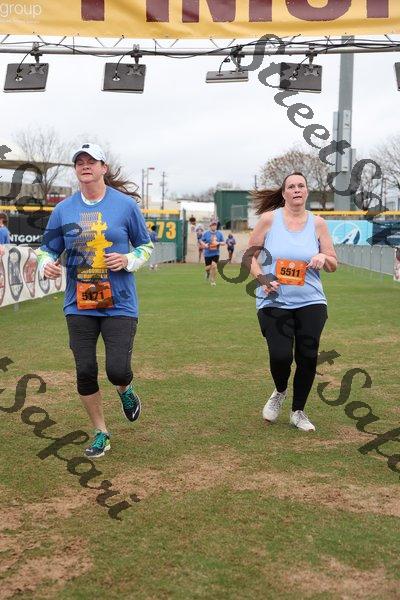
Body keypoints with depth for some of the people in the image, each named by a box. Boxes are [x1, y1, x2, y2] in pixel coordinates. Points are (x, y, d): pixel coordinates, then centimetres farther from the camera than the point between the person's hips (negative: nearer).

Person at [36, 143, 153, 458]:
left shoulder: (126, 204, -2)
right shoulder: (63, 209, 3)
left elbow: (146, 244, 7)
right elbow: (48, 248, 11)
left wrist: (129, 260, -13)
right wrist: (47, 264, -11)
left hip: (120, 304, -2)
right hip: (79, 304, 3)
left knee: (118, 370, -10)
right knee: (85, 372, 4)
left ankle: (125, 390, 30)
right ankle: (101, 434, 24)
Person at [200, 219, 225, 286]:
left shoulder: (219, 233, 2)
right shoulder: (206, 233, -1)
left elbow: (223, 242, 7)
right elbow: (202, 241, 7)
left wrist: (219, 243, -14)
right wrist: (205, 245, -14)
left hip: (216, 253, 0)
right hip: (207, 253, 0)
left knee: (214, 266, -13)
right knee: (208, 267, 2)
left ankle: (212, 281, 3)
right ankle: (208, 272, 42)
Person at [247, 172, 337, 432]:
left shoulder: (317, 223, 5)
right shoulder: (269, 218, -1)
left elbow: (333, 265, 9)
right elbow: (251, 254, 5)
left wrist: (324, 258, -13)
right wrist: (262, 278, -11)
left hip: (311, 302, 2)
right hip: (274, 302, -2)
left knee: (308, 356, -1)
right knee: (281, 356, -13)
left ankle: (298, 412, 22)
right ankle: (280, 392, 23)